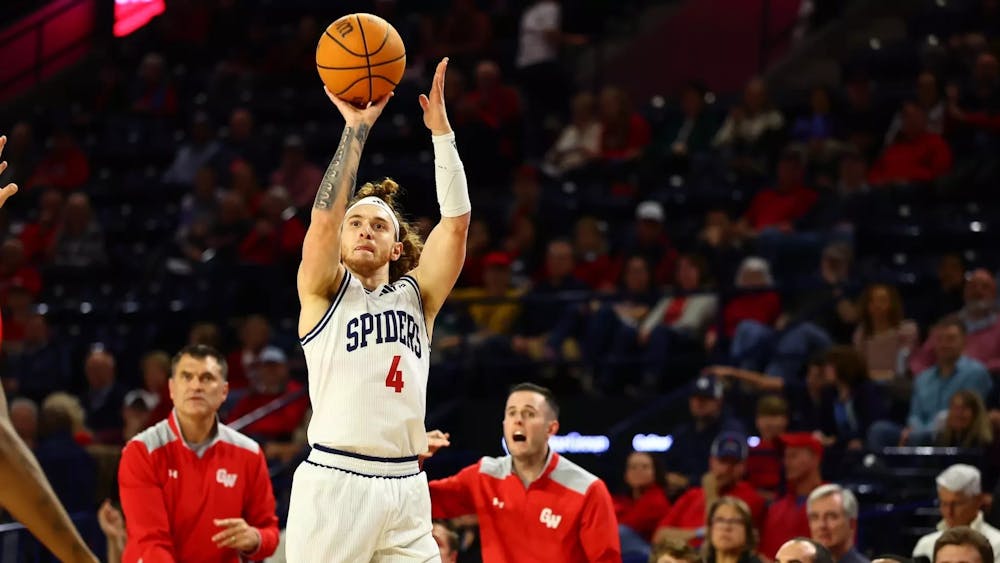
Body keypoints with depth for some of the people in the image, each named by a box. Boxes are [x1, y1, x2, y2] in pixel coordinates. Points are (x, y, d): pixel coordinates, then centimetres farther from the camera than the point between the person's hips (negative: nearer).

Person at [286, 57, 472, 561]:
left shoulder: (415, 295, 15)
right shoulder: (325, 291, 8)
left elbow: (456, 221, 4)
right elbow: (324, 217, -10)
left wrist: (440, 129, -2)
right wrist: (356, 128, -10)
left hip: (404, 487, 4)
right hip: (334, 482, -4)